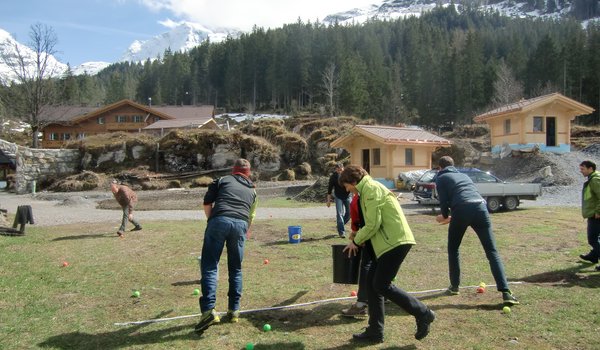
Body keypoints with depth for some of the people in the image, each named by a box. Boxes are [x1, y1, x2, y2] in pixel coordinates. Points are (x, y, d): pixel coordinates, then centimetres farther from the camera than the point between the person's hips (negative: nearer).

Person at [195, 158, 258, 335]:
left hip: (219, 221, -2)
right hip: (241, 225, 3)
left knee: (209, 266, -2)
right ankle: (234, 310, 19)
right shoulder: (252, 190, 30)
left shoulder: (223, 180, 22)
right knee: (236, 268, 16)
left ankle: (208, 310, -16)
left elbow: (207, 202, 11)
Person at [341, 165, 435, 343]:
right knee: (371, 283, 8)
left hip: (395, 242, -10)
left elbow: (373, 225, -16)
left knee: (381, 285, -7)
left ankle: (423, 314, 4)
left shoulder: (371, 189, -12)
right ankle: (375, 331, 14)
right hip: (389, 242, 10)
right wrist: (360, 238, 10)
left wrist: (356, 241, -3)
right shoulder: (370, 188, 19)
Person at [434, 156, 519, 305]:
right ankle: (506, 292, -7)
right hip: (480, 207, 4)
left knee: (453, 249, 19)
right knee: (492, 251, 3)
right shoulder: (463, 175, 35)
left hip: (461, 210, -4)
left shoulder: (441, 178, 19)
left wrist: (445, 216, 26)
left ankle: (454, 286, 24)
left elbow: (444, 201, 6)